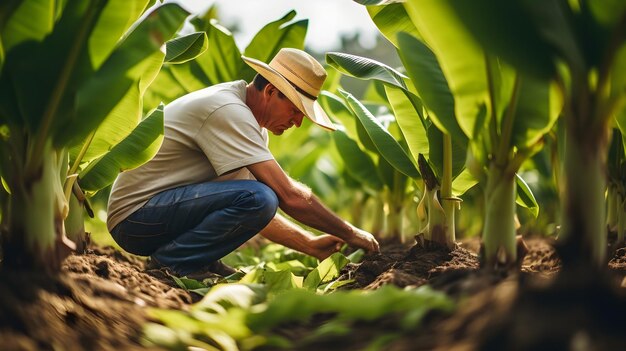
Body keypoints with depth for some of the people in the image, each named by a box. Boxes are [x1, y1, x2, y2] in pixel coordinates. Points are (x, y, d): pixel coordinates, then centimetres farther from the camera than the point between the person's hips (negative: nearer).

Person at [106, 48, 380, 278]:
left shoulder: (245, 118, 11)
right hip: (135, 217, -10)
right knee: (258, 198, -27)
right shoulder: (228, 110, -20)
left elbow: (256, 213, 16)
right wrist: (349, 233, -13)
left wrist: (310, 245, 6)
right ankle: (168, 264, -12)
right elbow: (290, 197, -24)